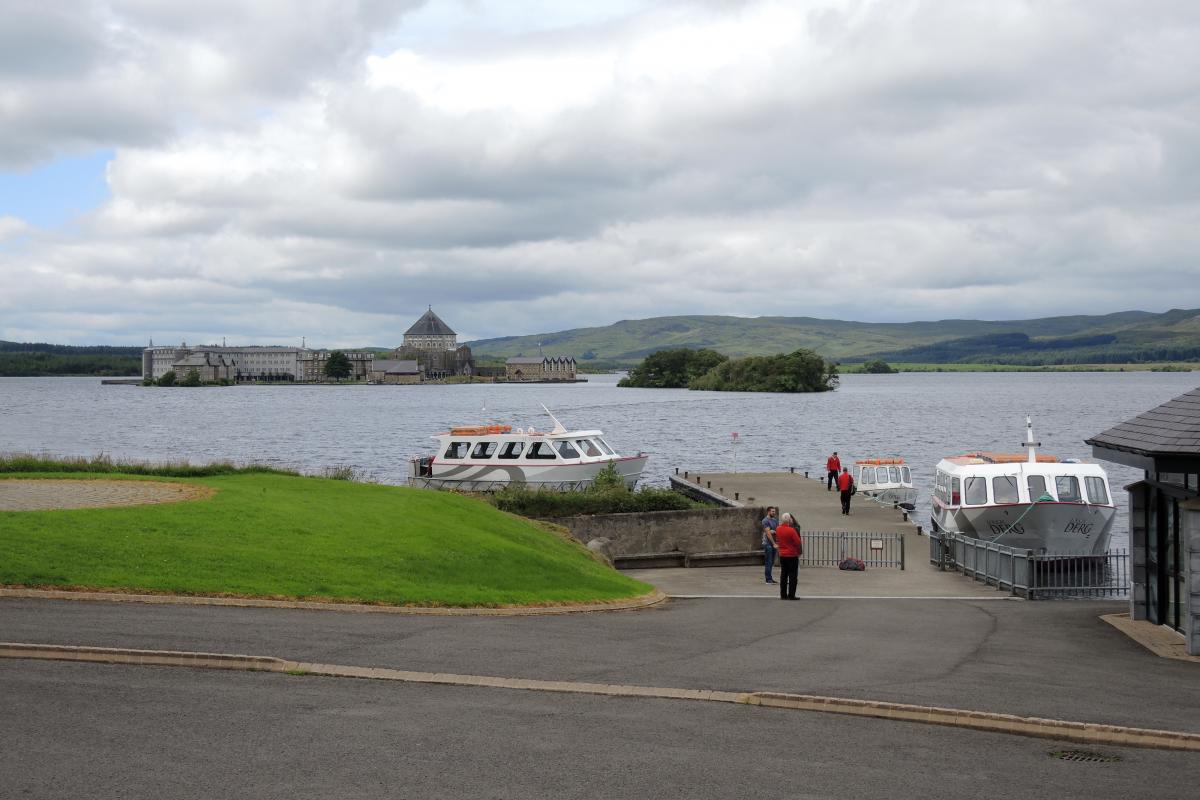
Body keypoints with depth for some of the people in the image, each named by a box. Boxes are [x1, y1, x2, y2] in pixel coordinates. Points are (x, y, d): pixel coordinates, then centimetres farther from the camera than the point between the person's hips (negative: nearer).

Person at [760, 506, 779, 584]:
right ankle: (768, 579, -5)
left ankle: (770, 578, 16)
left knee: (772, 562, 10)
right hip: (768, 543, -8)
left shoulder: (775, 520, 15)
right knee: (768, 562, -6)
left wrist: (774, 531, -12)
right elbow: (768, 533, -17)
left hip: (773, 543, 8)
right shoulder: (765, 521, -10)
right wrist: (774, 544, -20)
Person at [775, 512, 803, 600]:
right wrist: (800, 551, 2)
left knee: (783, 575, 12)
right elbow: (798, 542, -13)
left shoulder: (778, 529, 0)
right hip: (792, 555, -6)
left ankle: (783, 595, 14)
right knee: (793, 575, 1)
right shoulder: (791, 530, -19)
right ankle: (791, 595, 0)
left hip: (782, 555, 6)